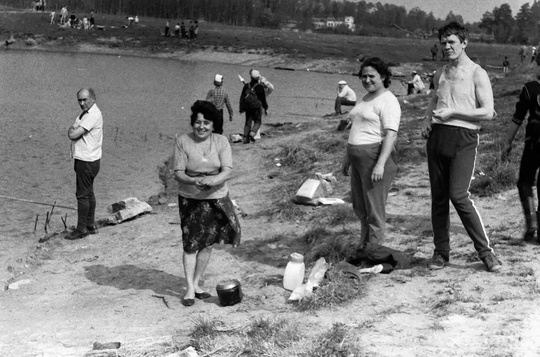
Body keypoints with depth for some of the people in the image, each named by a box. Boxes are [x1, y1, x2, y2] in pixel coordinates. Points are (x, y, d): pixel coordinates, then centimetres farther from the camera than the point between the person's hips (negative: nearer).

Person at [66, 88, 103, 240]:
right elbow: (72, 133, 16)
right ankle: (91, 225, 25)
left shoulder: (93, 115, -20)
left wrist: (72, 129, -4)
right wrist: (73, 130, -3)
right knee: (88, 193, 16)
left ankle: (82, 229, 2)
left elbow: (73, 134, -22)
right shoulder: (84, 113, 14)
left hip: (87, 161, -10)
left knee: (82, 195, -4)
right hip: (84, 159, 10)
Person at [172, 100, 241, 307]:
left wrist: (211, 181, -31)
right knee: (191, 244, -1)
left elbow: (227, 171, -11)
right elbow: (178, 173, -9)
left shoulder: (221, 142, -3)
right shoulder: (182, 142, -7)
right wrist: (194, 181, -29)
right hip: (190, 199, -2)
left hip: (216, 198, 2)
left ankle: (196, 283, 25)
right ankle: (190, 290, 6)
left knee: (208, 243, 9)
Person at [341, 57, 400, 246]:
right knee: (360, 208, 15)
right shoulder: (365, 99, 18)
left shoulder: (388, 101, -11)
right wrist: (347, 158, 24)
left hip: (375, 158, -9)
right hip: (358, 158, 9)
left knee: (374, 209, -4)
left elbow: (391, 135, -19)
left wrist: (380, 165, -26)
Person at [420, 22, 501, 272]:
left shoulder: (477, 74, -2)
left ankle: (485, 251, -4)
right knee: (438, 197, 6)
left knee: (459, 195, -15)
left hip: (463, 139, -6)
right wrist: (427, 119, 9)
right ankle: (441, 251, 16)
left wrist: (452, 113, -13)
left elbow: (488, 112, -9)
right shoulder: (440, 75, 16)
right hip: (437, 137, 6)